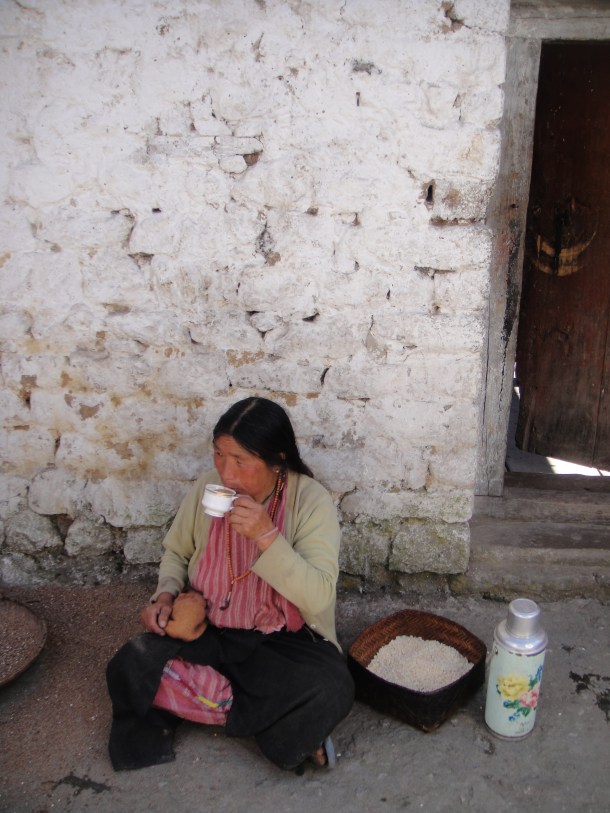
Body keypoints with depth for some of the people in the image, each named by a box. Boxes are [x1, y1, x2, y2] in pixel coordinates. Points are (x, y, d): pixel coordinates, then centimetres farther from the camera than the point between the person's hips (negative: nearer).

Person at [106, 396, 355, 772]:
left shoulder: (311, 501, -18)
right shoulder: (207, 489, -8)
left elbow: (318, 598, -24)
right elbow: (175, 553, 11)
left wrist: (266, 535, -34)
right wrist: (165, 596, -9)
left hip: (285, 641, -3)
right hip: (206, 633, 3)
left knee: (331, 689, -30)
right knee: (131, 668, -21)